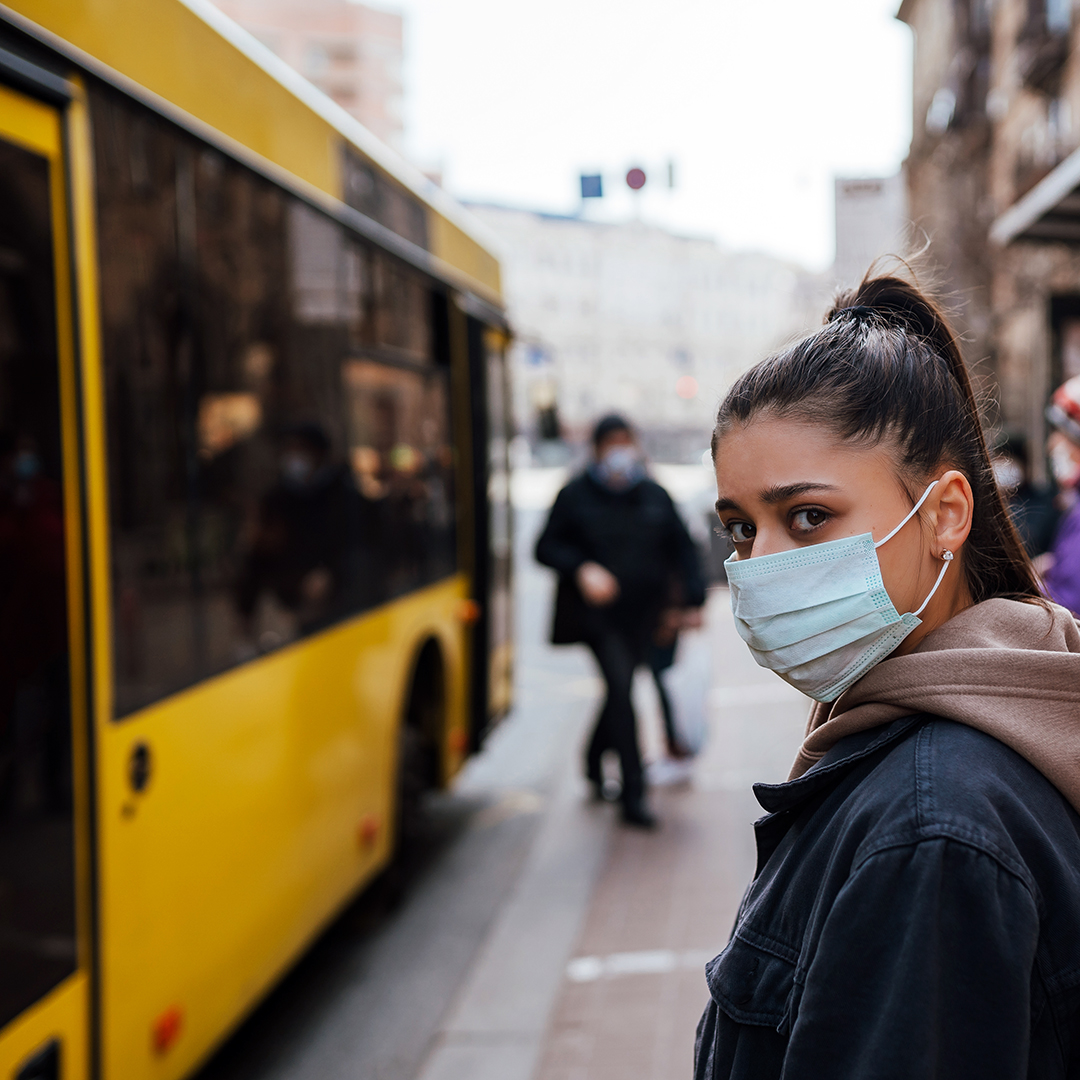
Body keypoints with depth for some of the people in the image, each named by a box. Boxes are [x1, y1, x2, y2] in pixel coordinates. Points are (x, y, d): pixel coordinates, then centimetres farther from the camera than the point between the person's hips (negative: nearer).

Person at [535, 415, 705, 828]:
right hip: (597, 611, -4)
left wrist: (694, 599, 1)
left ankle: (594, 758, 41)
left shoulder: (655, 496, 8)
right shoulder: (576, 495, 0)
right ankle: (633, 794, -13)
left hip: (641, 612, 4)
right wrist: (581, 569, -17)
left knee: (620, 686, 12)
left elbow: (681, 549, 11)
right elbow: (547, 547, 2)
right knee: (620, 685, -15)